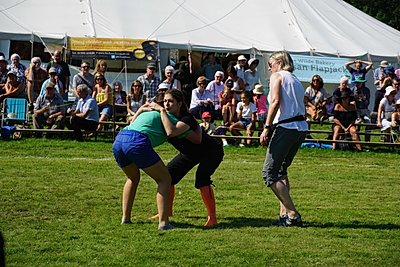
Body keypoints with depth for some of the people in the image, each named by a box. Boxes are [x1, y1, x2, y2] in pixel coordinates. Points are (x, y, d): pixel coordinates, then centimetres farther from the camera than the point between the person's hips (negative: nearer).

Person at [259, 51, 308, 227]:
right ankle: (284, 213, 16)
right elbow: (301, 107, 16)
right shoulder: (295, 80, 25)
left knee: (270, 172, -6)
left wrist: (266, 128, -17)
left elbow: (275, 101, -14)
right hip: (301, 128, 9)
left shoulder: (277, 75, 2)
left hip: (286, 127, -9)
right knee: (281, 171, 21)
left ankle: (293, 215, -13)